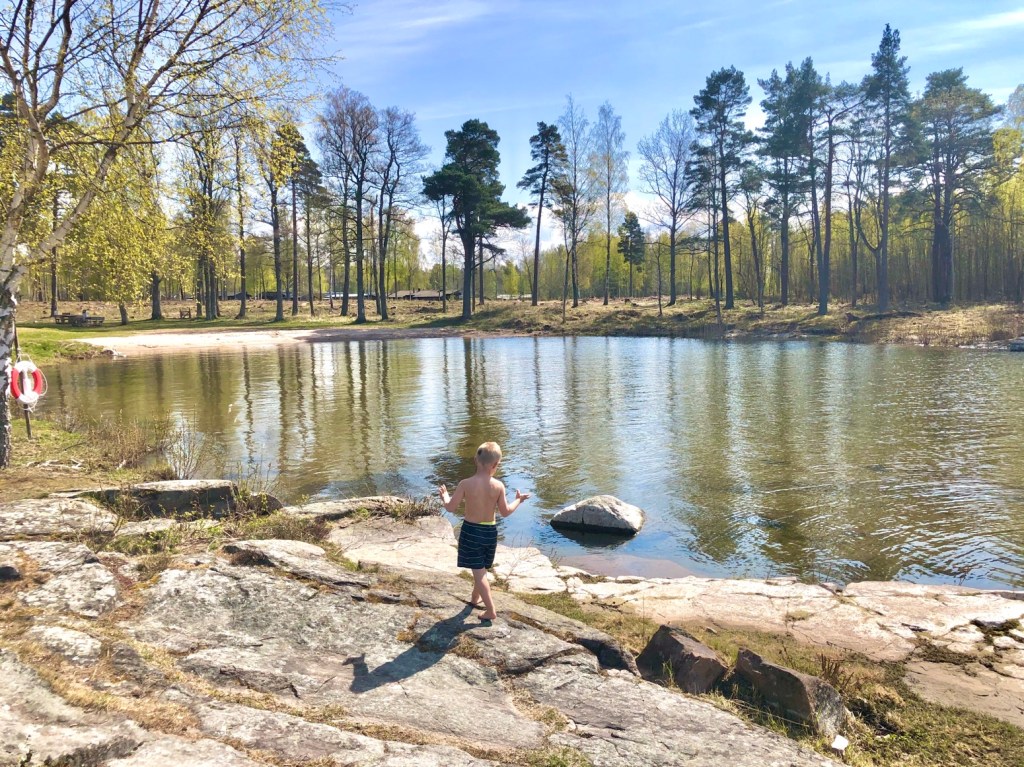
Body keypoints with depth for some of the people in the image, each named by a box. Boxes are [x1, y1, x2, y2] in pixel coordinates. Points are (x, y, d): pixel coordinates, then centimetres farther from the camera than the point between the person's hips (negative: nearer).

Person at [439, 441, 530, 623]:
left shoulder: (466, 483, -16)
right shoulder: (498, 486, -12)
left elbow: (450, 507, -9)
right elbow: (505, 512, -2)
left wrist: (444, 495, 12)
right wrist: (518, 500, 15)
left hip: (470, 531, -3)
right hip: (490, 531, 3)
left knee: (478, 571, 3)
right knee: (482, 569, 24)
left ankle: (491, 611, 0)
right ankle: (475, 598, 44)